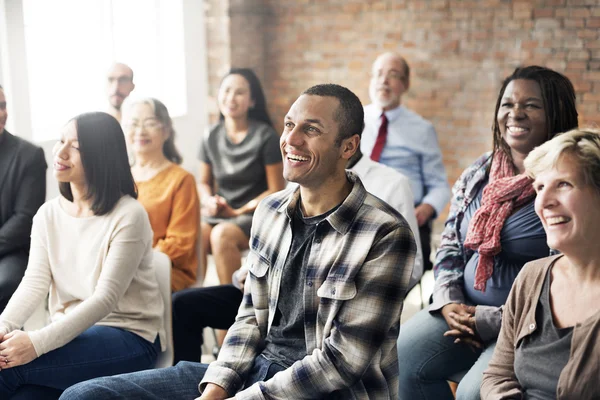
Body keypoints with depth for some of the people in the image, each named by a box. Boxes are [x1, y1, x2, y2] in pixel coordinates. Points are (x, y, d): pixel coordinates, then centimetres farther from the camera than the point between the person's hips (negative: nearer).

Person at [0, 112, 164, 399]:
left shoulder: (128, 216, -13)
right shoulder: (48, 214, 7)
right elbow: (34, 283, -2)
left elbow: (106, 298, -20)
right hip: (70, 335, 5)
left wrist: (38, 342, -29)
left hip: (129, 337, -4)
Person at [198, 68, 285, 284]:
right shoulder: (212, 137, 7)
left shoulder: (265, 136, -5)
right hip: (218, 212, 4)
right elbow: (204, 182, 18)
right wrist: (209, 201, -5)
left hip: (255, 213, -4)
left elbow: (276, 191, -5)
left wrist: (239, 211, -11)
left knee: (222, 235, -34)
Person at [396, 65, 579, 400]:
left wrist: (491, 320, -16)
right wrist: (448, 303, -3)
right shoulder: (477, 175, 9)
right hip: (464, 311, 6)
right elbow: (450, 248, 15)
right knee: (399, 356, -14)